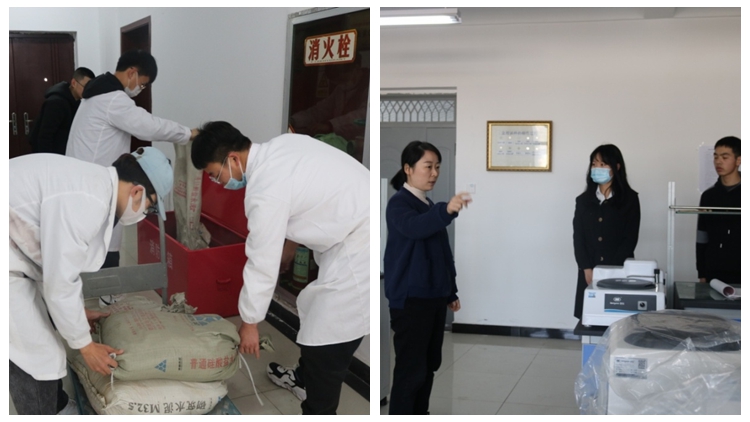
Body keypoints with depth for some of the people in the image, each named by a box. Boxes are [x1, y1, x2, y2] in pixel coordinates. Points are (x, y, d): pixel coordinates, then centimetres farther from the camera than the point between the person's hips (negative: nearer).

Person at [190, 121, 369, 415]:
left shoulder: (265, 191, -20)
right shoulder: (280, 144, 7)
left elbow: (262, 264, -13)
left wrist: (250, 322, -1)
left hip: (361, 248, -11)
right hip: (359, 222, 11)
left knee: (325, 343, -4)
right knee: (314, 308, 24)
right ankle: (307, 379, 45)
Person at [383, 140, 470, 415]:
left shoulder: (430, 207, 15)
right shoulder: (399, 203, -11)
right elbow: (413, 227, -34)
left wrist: (451, 292, 18)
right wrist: (447, 210, -50)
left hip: (435, 296, 9)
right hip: (410, 298, -9)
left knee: (429, 365, 14)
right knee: (411, 369, -7)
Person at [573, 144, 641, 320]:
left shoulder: (629, 199, 2)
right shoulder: (583, 200, 10)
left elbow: (630, 238, -4)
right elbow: (578, 237, 5)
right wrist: (587, 269, -9)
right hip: (589, 273, 3)